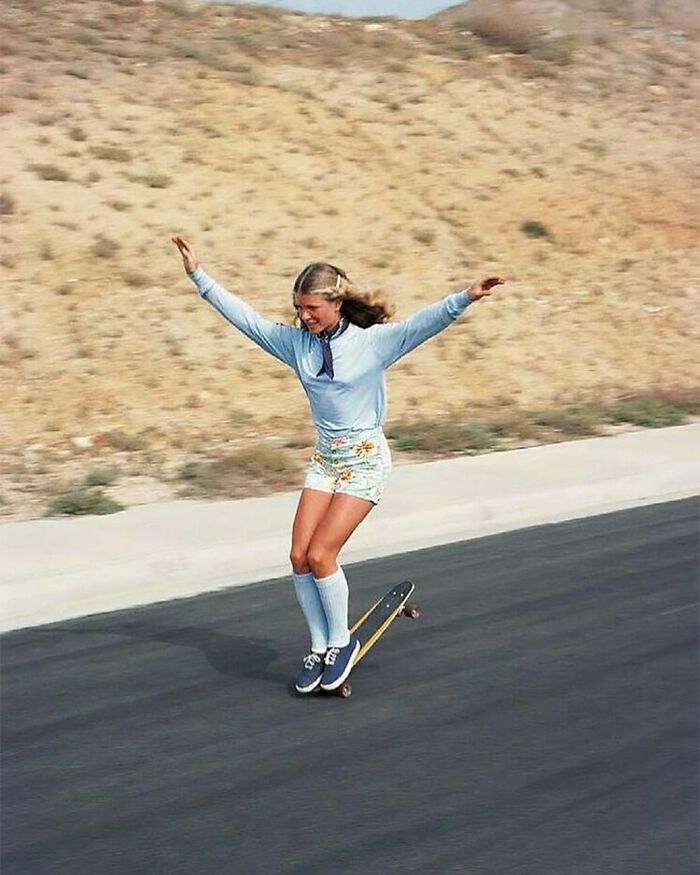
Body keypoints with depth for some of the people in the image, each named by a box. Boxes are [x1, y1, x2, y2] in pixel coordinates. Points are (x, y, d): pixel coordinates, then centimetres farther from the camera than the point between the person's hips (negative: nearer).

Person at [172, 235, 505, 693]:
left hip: (366, 458, -6)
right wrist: (199, 277, 6)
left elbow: (426, 322, -25)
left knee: (320, 555, -13)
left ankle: (342, 642, 7)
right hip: (325, 458, 6)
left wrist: (465, 298, -41)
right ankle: (320, 648, 13)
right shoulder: (296, 342, 1)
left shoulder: (373, 342, -13)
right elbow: (244, 316, 6)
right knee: (300, 557, -3)